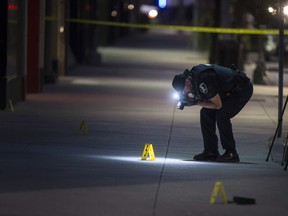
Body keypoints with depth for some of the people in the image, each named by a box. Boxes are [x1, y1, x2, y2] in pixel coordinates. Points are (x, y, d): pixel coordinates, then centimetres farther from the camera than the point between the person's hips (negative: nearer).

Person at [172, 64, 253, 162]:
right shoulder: (193, 74, -4)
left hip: (243, 89, -10)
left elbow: (217, 105, -26)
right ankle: (211, 152, 4)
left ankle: (231, 153, -13)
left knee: (221, 116, -23)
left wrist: (198, 103, -19)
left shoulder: (203, 82, -33)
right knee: (206, 113, 0)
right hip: (229, 90, 10)